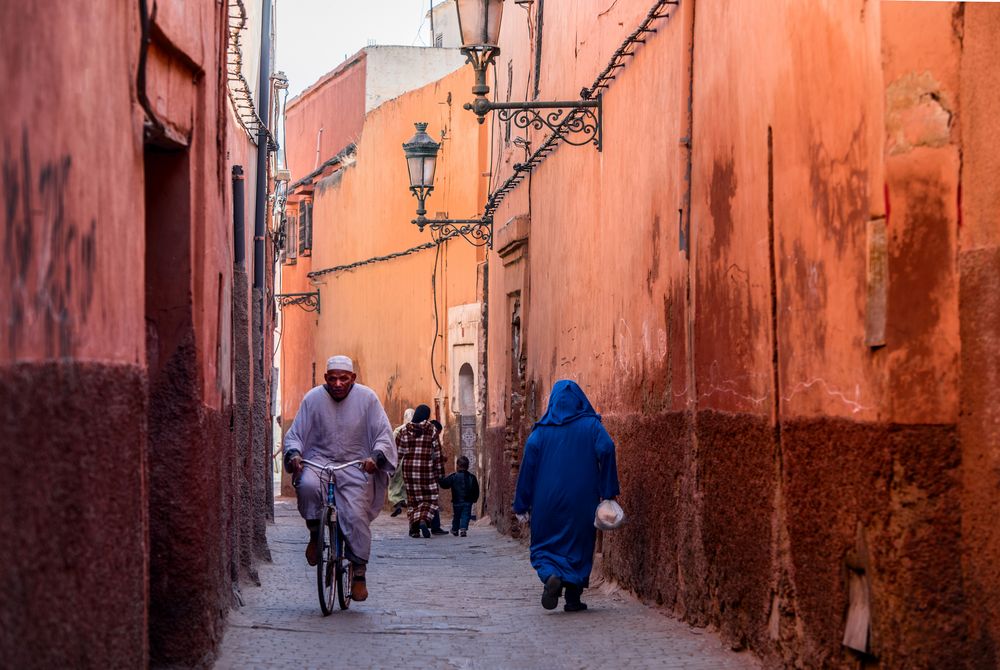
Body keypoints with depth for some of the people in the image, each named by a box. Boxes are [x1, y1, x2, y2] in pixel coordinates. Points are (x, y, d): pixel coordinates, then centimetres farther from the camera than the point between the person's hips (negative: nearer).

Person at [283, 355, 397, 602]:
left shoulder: (367, 398, 0)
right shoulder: (313, 398, 0)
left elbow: (383, 434, 1)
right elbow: (294, 434, 5)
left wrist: (376, 457, -19)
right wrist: (293, 454, -16)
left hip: (355, 466, 0)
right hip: (319, 461, 1)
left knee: (356, 516, -17)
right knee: (307, 485, -34)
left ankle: (359, 574, -4)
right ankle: (315, 533, -8)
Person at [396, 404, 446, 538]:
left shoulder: (405, 430, 2)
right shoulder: (432, 430, -4)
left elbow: (398, 451, 3)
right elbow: (437, 453, -3)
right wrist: (440, 472, 3)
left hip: (409, 468, 2)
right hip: (426, 468, -2)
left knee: (412, 499, 12)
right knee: (429, 498, 5)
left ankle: (414, 528, 7)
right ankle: (424, 520, -21)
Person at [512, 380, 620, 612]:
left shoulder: (541, 430, 3)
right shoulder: (591, 425, 1)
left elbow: (528, 464, -2)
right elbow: (606, 450, -12)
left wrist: (522, 505, 2)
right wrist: (608, 493, -9)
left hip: (547, 500, 0)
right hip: (582, 499, 0)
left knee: (545, 545, 9)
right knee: (578, 546, 12)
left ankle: (550, 575, -21)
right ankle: (573, 598, 9)